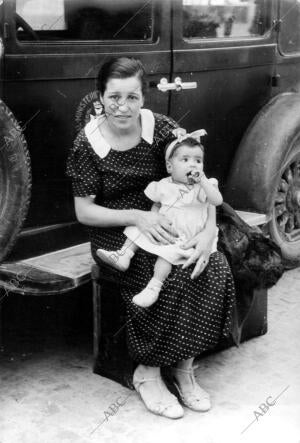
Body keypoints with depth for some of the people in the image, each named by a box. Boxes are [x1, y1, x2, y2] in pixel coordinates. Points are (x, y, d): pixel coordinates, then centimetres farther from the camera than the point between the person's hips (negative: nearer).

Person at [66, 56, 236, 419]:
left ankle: (183, 365, -6)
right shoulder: (87, 144, -10)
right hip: (115, 233, -3)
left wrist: (208, 231, -19)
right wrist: (137, 217, -22)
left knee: (215, 268, -22)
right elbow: (84, 212, -8)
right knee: (170, 277, -30)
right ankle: (147, 374, -9)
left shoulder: (160, 128, -4)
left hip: (163, 224, 4)